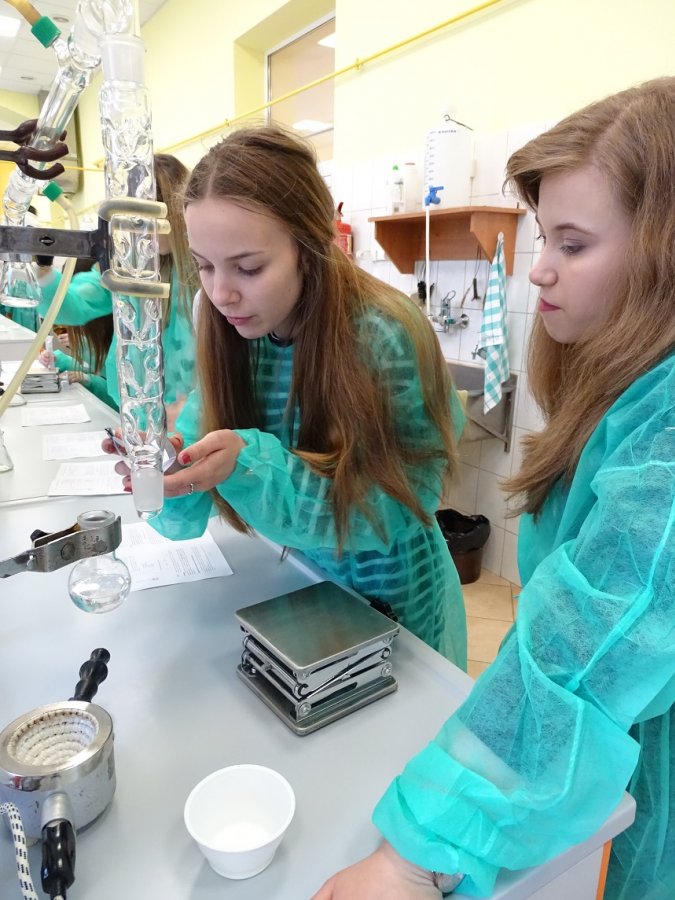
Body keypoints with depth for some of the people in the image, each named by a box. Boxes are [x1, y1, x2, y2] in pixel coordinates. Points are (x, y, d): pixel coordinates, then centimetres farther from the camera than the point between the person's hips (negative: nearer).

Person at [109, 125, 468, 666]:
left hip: (390, 608, -4)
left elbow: (388, 513, -24)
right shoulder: (231, 332, -11)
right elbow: (185, 519, -7)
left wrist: (249, 464, -36)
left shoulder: (387, 339, -27)